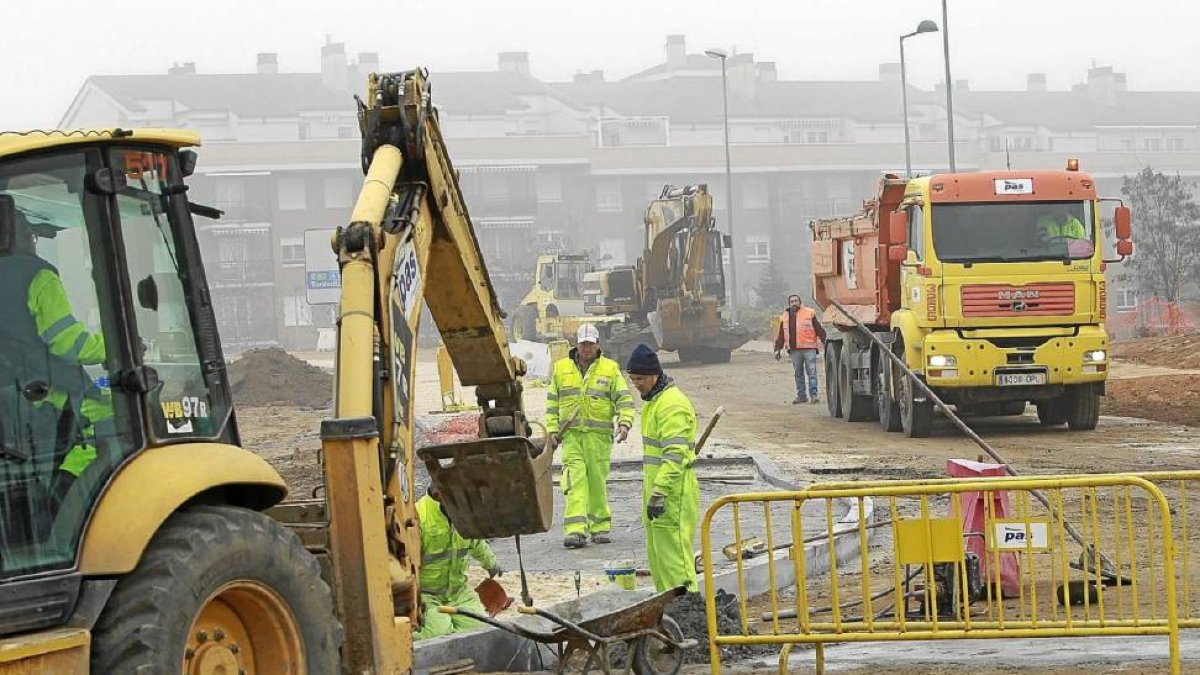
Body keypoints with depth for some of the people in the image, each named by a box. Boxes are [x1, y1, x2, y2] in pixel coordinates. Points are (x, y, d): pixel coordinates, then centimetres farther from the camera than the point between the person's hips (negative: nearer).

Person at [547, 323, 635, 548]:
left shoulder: (610, 369, 7)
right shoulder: (561, 369, 12)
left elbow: (624, 398, 4)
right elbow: (552, 402, 16)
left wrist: (624, 423, -12)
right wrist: (553, 430, 8)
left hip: (599, 435, 0)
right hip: (571, 435, 0)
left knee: (598, 481, 3)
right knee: (575, 480, -11)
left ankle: (600, 527, 16)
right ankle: (575, 530, -18)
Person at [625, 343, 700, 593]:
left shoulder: (672, 404, -16)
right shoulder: (653, 401, 18)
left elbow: (675, 454, -24)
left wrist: (659, 493, -28)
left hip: (673, 493, -11)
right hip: (656, 488, 11)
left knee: (673, 552, -11)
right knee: (656, 553, 14)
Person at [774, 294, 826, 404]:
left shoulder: (810, 314, 4)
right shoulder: (785, 317, 14)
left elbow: (819, 329, 3)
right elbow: (780, 335, 19)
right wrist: (777, 349, 15)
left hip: (809, 348, -4)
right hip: (794, 350, 4)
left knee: (811, 372, -6)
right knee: (798, 374, 6)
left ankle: (813, 394, -4)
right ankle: (801, 395, 12)